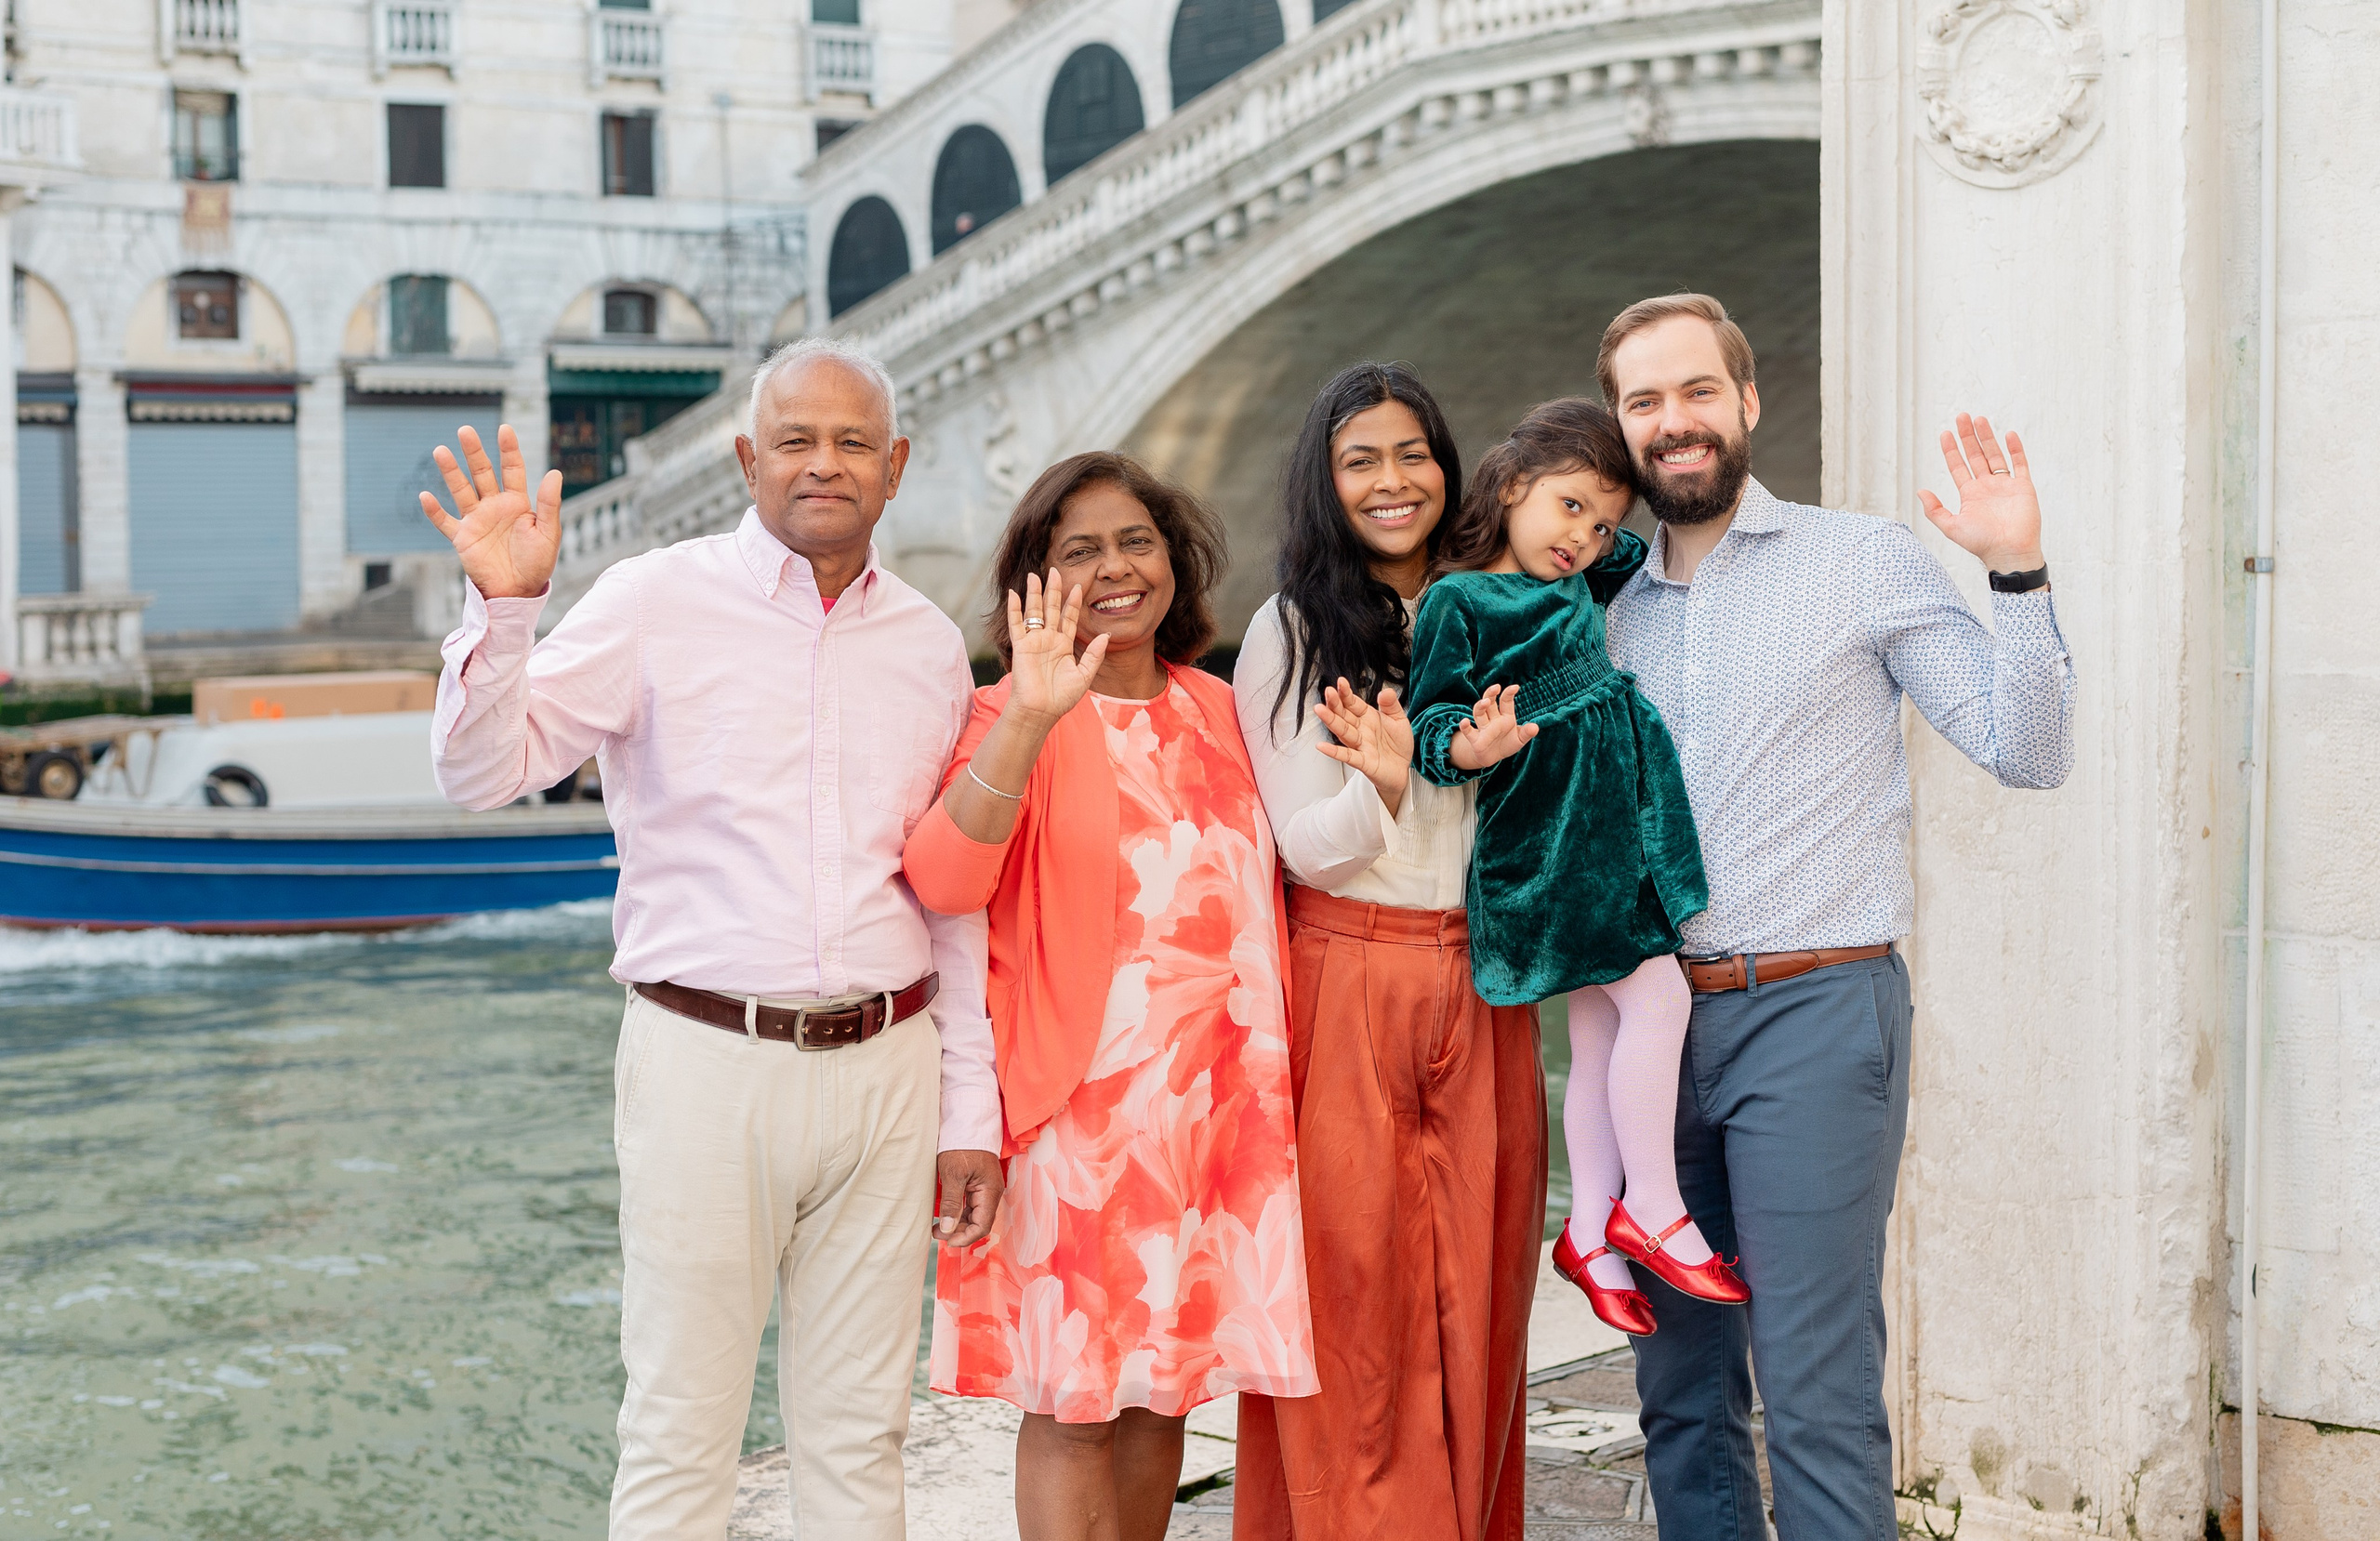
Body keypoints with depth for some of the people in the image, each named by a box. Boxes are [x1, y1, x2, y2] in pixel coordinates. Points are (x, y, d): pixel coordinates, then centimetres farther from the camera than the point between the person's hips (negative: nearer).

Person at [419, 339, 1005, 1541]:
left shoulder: (929, 644, 10)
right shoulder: (656, 603, -2)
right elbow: (483, 774, -7)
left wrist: (970, 1113, 12)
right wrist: (502, 606, -23)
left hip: (885, 1070, 3)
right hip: (706, 1065, -3)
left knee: (859, 1437, 12)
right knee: (680, 1430, 3)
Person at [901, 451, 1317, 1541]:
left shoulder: (1214, 710, 12)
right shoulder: (1018, 715, -7)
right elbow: (942, 880, -25)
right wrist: (1031, 720, -34)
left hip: (1217, 1094, 6)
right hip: (1081, 1099, -5)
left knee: (1164, 1383, 13)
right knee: (1074, 1401, -1)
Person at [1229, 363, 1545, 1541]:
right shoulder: (1290, 633, 0)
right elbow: (1309, 847, -6)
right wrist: (1390, 782, -24)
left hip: (1480, 992, 4)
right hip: (1345, 990, -3)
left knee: (1476, 1293, 8)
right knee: (1352, 1297, -1)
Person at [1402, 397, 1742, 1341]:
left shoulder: (1582, 587, 14)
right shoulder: (1459, 599, -8)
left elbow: (1638, 560, 35)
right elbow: (1432, 719, -14)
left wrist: (1610, 540, 16)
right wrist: (1476, 744, -32)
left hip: (1611, 828, 8)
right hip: (1547, 833, -8)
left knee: (1601, 1034, 8)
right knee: (1656, 993, -13)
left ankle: (1591, 1236, 15)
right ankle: (1652, 1207, 0)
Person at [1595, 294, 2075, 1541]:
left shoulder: (1864, 561, 0)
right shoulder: (1615, 611, 14)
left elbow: (2028, 753, -6)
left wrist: (2017, 572, -17)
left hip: (1812, 1016, -5)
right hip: (1654, 1020, 5)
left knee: (1817, 1395, -7)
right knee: (1679, 1390, 12)